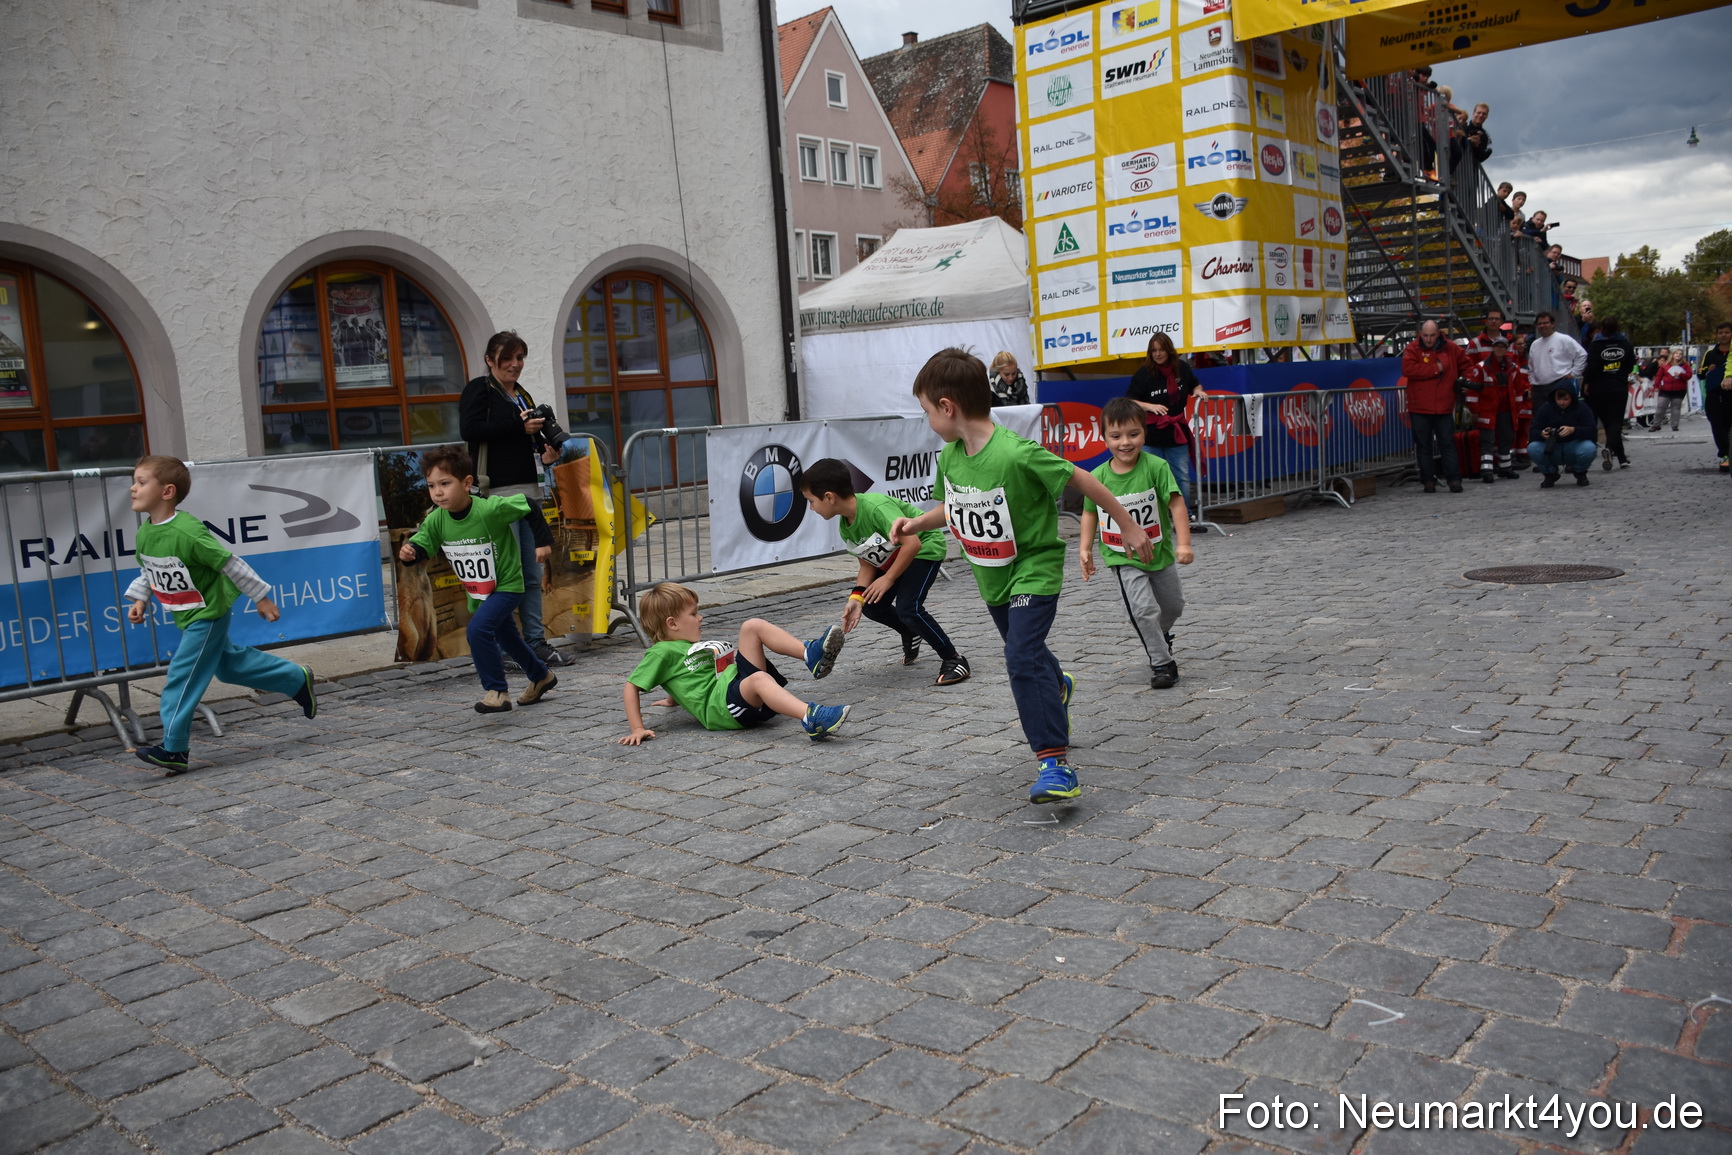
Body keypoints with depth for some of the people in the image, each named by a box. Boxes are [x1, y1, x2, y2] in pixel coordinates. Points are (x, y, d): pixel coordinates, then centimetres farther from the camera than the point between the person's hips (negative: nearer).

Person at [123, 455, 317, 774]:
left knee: (181, 678, -8)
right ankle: (298, 679, 35)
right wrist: (139, 599, 5)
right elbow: (147, 570, 17)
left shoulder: (187, 532, -28)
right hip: (187, 618, 9)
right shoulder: (144, 533, -2)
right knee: (229, 664, 21)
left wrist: (261, 598, -16)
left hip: (207, 616, -9)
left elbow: (230, 564, -22)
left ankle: (174, 750, 1)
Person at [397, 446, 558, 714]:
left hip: (506, 584, -7)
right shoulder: (436, 520, -13)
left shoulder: (490, 509, -28)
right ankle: (541, 676, 49)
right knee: (506, 637, 24)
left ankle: (496, 691, -13)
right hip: (478, 592, 7)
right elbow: (421, 542, -15)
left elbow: (529, 507, -17)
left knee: (477, 629, -26)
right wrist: (409, 553, -38)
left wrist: (543, 541, -11)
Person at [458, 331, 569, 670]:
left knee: (532, 574, 7)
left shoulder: (523, 396, 21)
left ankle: (536, 642, 13)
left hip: (529, 489, 7)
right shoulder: (479, 389, 0)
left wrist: (545, 453, 5)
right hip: (497, 491, -7)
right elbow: (469, 429, -15)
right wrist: (519, 426, -16)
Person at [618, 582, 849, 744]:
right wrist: (638, 729, -9)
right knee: (759, 679, -39)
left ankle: (811, 654, -16)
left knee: (752, 626, -1)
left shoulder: (691, 647, 29)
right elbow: (631, 687, -2)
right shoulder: (661, 652, 3)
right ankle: (811, 718, -62)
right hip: (718, 709, -9)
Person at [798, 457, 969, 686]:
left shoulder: (876, 507, -35)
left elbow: (912, 543, -38)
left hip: (925, 548, -9)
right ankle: (910, 633, 32)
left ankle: (953, 660, -10)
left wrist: (888, 579, -28)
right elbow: (867, 564, -2)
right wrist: (857, 597, -18)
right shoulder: (845, 528, -7)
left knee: (908, 607, -24)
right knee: (871, 605, 3)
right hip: (892, 559, 9)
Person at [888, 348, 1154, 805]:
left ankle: (1056, 762, -19)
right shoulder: (949, 457, -7)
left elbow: (1082, 480, -19)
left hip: (1033, 569, -8)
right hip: (992, 576, 8)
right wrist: (917, 523, -5)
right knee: (1023, 651, 27)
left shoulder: (1016, 454, -30)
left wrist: (1128, 526, -12)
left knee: (1022, 657, -24)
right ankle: (1058, 687, 61)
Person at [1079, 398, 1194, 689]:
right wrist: (1086, 549, 0)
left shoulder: (1156, 467, -16)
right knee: (1143, 608, -15)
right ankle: (1162, 663, 0)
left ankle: (1159, 636, 51)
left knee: (1173, 605, 19)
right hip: (1123, 558, -1)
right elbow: (1090, 513, 3)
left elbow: (1176, 503, -17)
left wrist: (1183, 543, -23)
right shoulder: (1098, 476, -11)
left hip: (1159, 552, 2)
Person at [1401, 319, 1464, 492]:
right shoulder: (1412, 350, -3)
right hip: (1420, 408, -2)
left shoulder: (1451, 348, 7)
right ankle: (1428, 481, 12)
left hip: (1444, 407, 2)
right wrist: (1436, 368, -15)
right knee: (1424, 446, 5)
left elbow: (1464, 365, 22)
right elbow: (1408, 369, -20)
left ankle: (1454, 480, 4)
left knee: (1448, 444, 3)